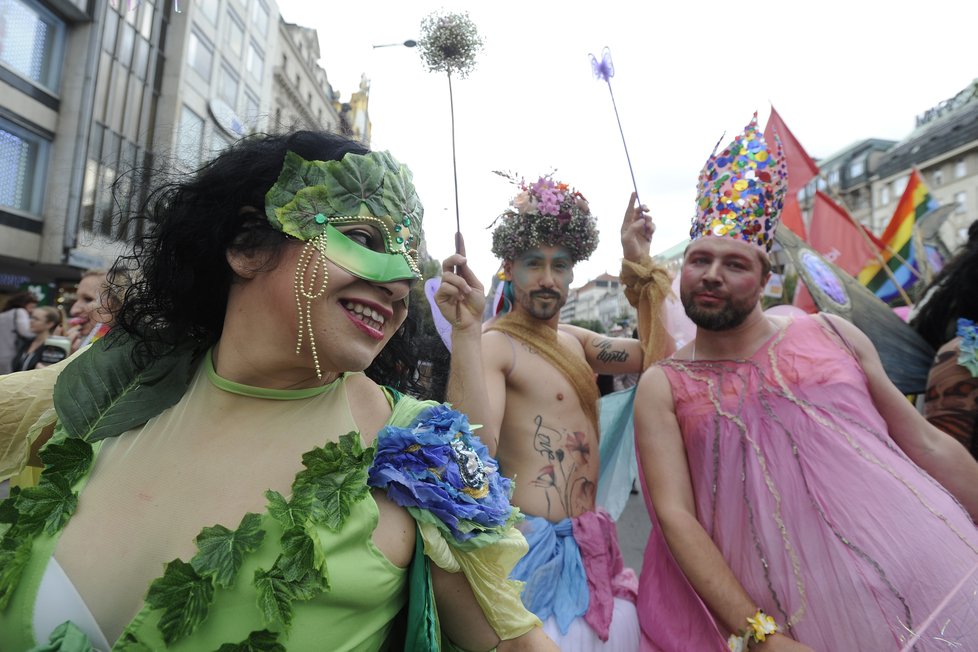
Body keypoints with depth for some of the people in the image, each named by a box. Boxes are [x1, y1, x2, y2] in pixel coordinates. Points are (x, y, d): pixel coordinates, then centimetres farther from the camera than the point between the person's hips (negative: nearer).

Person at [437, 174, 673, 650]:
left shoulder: (574, 340, 10)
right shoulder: (493, 343, -15)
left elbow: (657, 357, 8)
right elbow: (476, 446, -28)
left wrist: (640, 263, 5)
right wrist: (466, 330, -36)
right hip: (540, 544, -8)